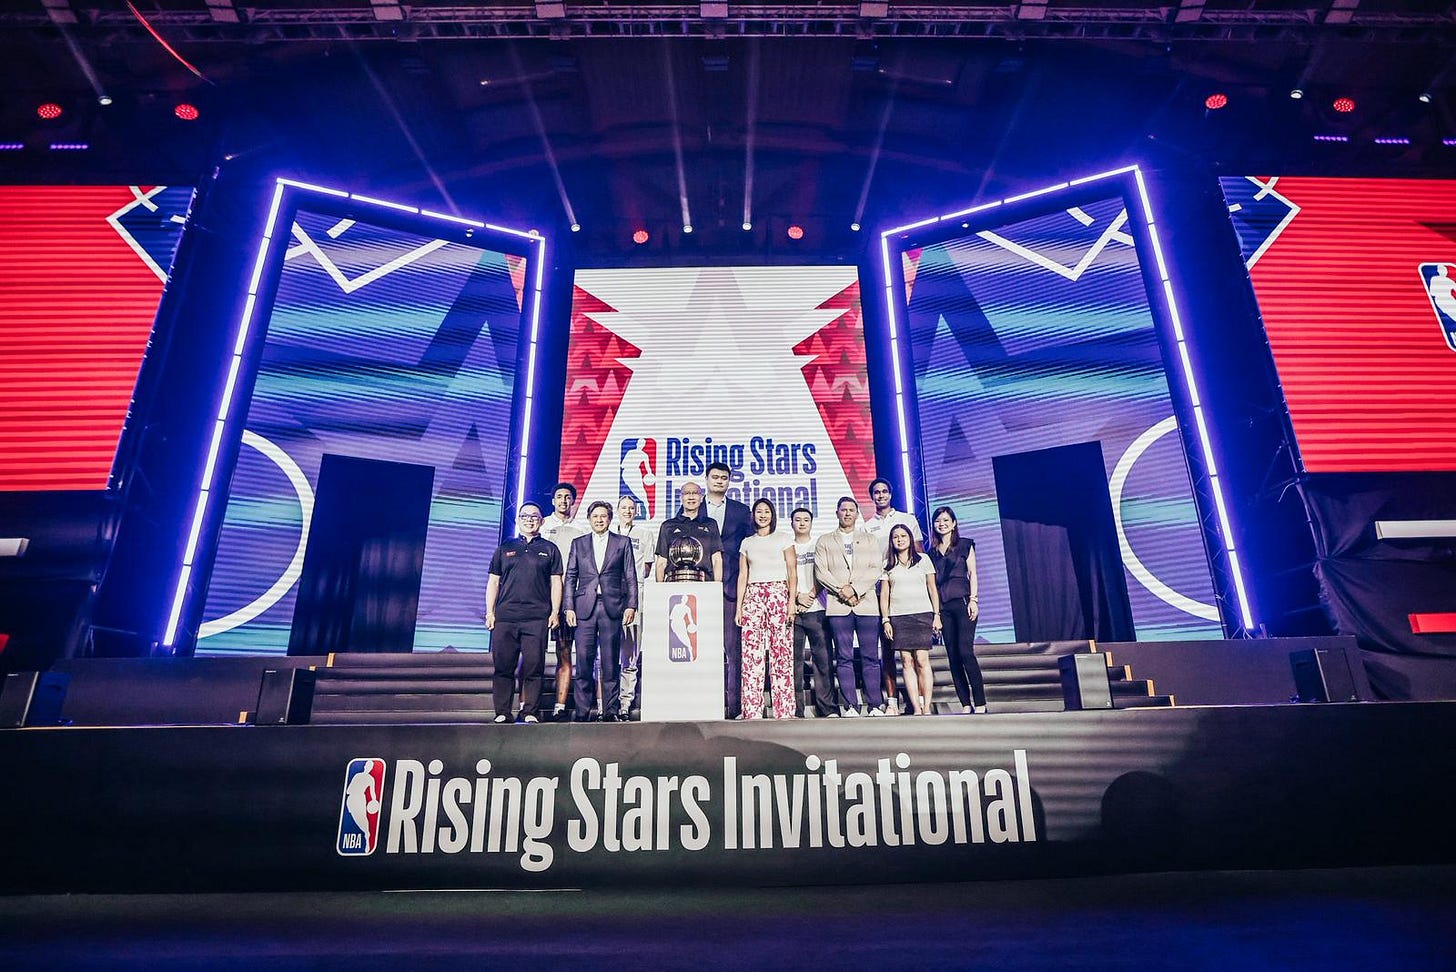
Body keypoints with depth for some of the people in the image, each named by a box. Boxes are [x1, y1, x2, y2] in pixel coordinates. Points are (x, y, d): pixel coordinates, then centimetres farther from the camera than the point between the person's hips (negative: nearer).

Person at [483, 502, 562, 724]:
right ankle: (502, 713, 9)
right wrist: (489, 612, 7)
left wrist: (555, 612, 0)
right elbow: (493, 582, 15)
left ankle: (530, 712, 5)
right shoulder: (504, 549, 16)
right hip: (505, 616, 2)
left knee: (534, 667, -3)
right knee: (503, 666, 2)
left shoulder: (549, 549, 12)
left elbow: (556, 582, 9)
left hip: (537, 618, -1)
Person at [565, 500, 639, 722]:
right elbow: (570, 578, 11)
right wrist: (569, 607, 2)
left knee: (611, 663, 1)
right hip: (584, 608, 1)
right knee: (584, 662, -1)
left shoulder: (623, 543, 10)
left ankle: (611, 711, 7)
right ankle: (582, 712, 6)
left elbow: (630, 577, 7)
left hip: (612, 607, -1)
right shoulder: (578, 543, 14)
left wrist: (631, 605, -1)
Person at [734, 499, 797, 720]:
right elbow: (742, 576, 13)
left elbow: (793, 573, 3)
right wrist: (738, 607, 6)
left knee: (782, 651, -7)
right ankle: (752, 711, -1)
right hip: (753, 596, 3)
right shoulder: (747, 543, 16)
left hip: (778, 595, -2)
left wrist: (791, 603, -8)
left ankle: (784, 711, -3)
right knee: (751, 652, -4)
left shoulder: (783, 540, 8)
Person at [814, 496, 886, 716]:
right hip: (838, 607, 0)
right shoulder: (824, 542, 14)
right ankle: (851, 706, 3)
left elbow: (876, 569, 3)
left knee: (871, 657, -1)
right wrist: (842, 591, -9)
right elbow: (821, 573, 3)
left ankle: (875, 706, 4)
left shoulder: (869, 541, 16)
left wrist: (854, 588, -10)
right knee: (844, 658, -1)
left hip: (866, 605, 1)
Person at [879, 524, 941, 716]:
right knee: (907, 661, -3)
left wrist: (937, 615, 4)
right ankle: (916, 709, -1)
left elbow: (932, 589, 10)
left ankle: (926, 707, -4)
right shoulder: (887, 565, 10)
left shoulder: (923, 559, 9)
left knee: (922, 660, -8)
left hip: (922, 615, -1)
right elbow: (884, 594, 9)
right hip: (898, 617, 1)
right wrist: (885, 620, 1)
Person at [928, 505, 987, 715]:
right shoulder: (932, 551, 16)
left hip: (962, 602, -4)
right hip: (943, 606, 4)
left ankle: (980, 703, -7)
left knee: (965, 651, -13)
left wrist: (973, 600, -9)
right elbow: (932, 581, 15)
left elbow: (972, 573, 2)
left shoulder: (965, 544, 7)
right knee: (952, 655, 1)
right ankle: (966, 704, 5)